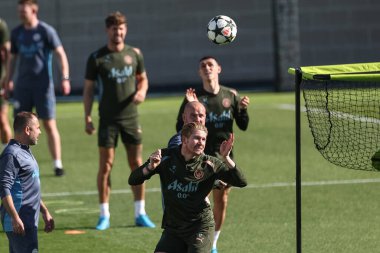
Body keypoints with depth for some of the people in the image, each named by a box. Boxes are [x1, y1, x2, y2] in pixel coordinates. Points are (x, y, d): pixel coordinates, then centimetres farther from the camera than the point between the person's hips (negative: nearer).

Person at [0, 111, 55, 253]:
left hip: (29, 221, 10)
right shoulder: (12, 155, -14)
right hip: (18, 224, -10)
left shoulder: (25, 152, 19)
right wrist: (15, 218, -25)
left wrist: (44, 211, 28)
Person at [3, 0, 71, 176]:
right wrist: (8, 80, 12)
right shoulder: (16, 33, 8)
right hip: (22, 86, 4)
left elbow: (61, 54, -6)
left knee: (49, 125, -4)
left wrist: (65, 78, -15)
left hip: (43, 86, -4)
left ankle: (57, 164, 1)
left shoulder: (46, 31, -5)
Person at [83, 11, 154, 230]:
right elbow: (89, 89, -1)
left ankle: (140, 213, 11)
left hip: (131, 117, 3)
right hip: (108, 119, -3)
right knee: (106, 165, -3)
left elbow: (143, 78, 16)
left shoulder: (134, 54, 4)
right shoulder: (97, 58, -4)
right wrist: (87, 118, -8)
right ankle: (105, 215, 4)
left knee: (137, 164, 3)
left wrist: (142, 91, -7)